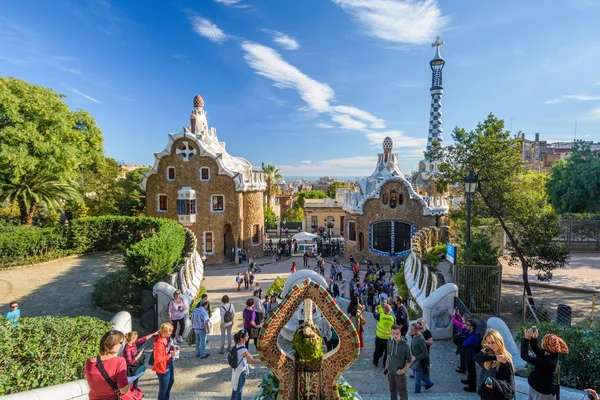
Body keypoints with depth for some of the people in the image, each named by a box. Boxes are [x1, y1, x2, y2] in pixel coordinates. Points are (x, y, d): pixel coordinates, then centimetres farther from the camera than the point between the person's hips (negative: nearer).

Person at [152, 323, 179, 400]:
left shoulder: (166, 338, -9)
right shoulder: (159, 343, -33)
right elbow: (158, 359, -30)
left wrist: (173, 347, -6)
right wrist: (170, 355, -27)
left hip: (169, 364, 9)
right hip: (163, 367, -9)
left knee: (171, 381, 29)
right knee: (164, 387, 12)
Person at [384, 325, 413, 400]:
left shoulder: (405, 345, -25)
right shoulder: (390, 341, -11)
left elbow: (410, 360, -14)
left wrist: (403, 370, -16)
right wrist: (387, 364, 10)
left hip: (399, 373, -5)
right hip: (390, 371, 5)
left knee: (402, 392, 9)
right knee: (392, 389, 24)